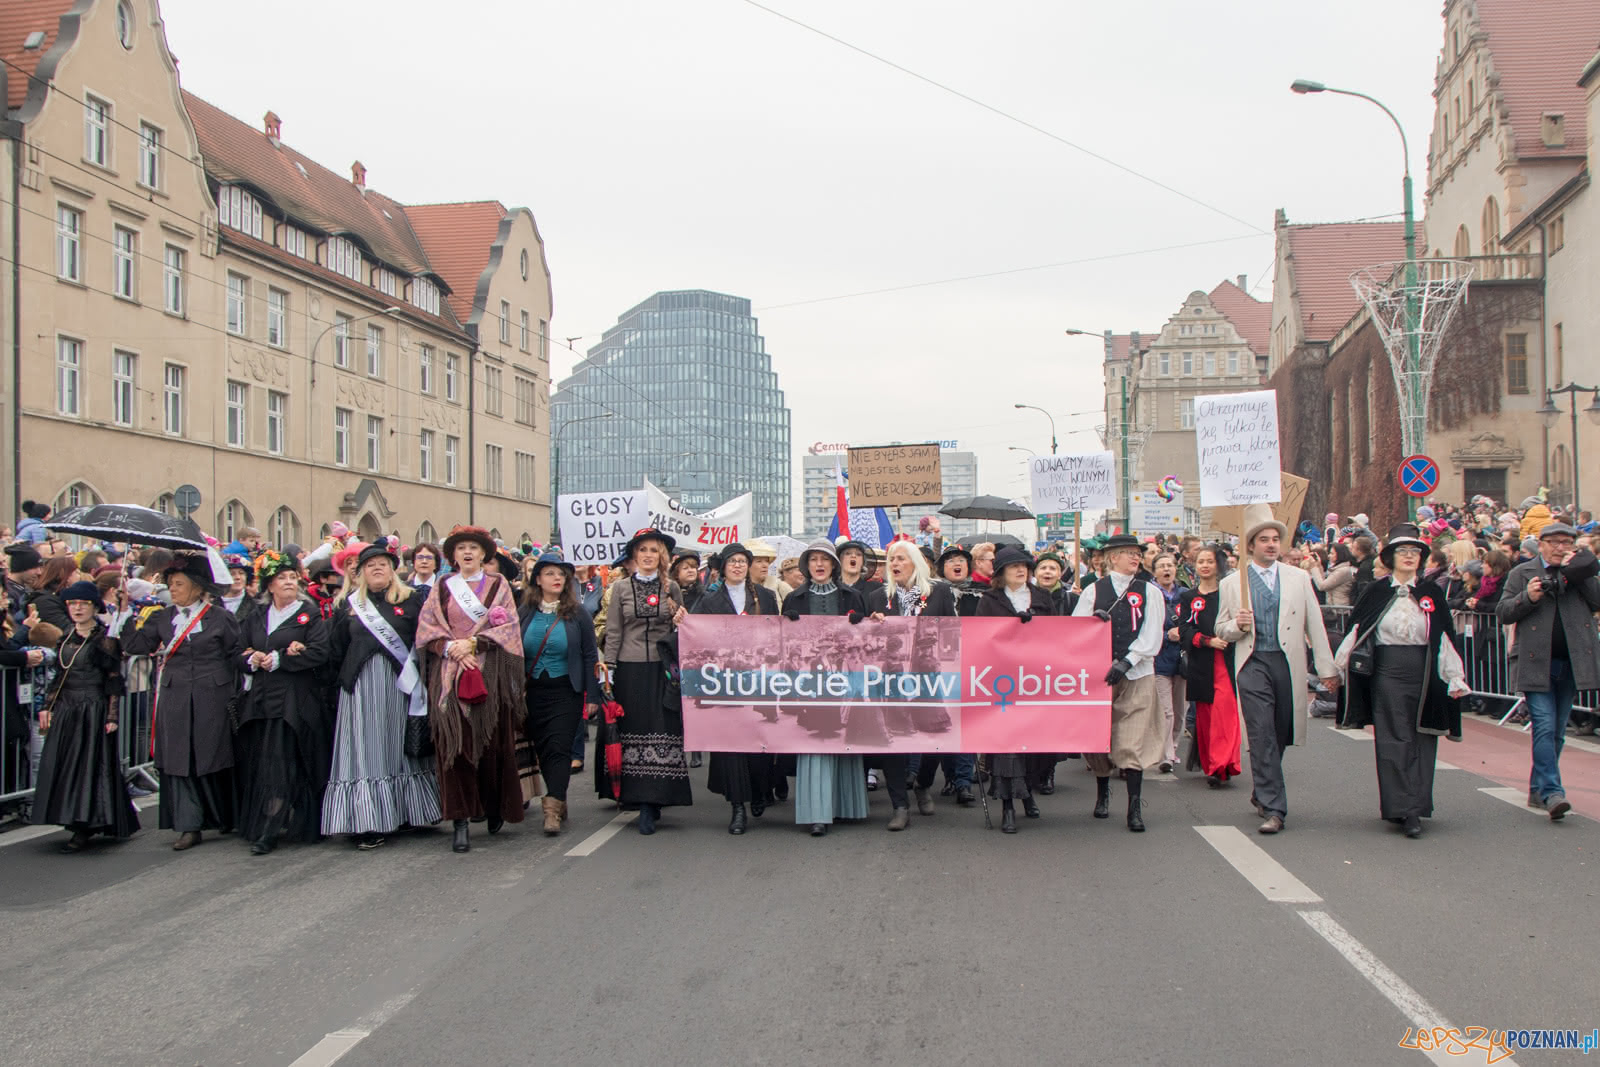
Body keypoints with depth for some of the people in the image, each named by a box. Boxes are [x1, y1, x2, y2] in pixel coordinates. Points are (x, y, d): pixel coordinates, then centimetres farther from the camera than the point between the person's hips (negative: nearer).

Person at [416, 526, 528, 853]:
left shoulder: (498, 585, 10)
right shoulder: (441, 588, 14)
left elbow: (508, 626, 1)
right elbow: (425, 627, 7)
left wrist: (472, 643, -10)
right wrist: (450, 647, -10)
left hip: (491, 673, -1)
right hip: (450, 674, 1)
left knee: (493, 740, -1)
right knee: (454, 742, -8)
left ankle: (496, 807, 18)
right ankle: (460, 820, -8)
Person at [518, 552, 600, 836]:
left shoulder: (577, 613, -1)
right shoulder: (524, 613, 3)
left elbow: (590, 655, 1)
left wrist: (592, 695, -3)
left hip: (566, 691, -3)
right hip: (532, 692, 3)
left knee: (559, 747, -10)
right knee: (542, 749, 8)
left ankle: (553, 808, -13)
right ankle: (558, 802, 20)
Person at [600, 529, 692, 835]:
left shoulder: (671, 588, 8)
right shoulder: (620, 588, 6)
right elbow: (613, 634, 5)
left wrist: (680, 623, -3)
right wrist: (608, 670, -1)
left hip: (663, 670, 0)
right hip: (630, 670, 0)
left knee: (661, 733, -6)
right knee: (632, 730, 0)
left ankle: (650, 803, -6)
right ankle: (633, 793, 10)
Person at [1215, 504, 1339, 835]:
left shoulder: (1299, 579, 10)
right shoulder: (1231, 584, 7)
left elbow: (1314, 626, 9)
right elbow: (1221, 630, 12)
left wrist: (1327, 669, 6)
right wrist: (1238, 625, -11)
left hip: (1289, 663, 2)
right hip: (1253, 665, -2)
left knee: (1282, 735, 9)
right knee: (1262, 736, -9)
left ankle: (1262, 792, 31)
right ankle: (1273, 808, -8)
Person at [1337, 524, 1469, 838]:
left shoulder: (1431, 591, 7)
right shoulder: (1377, 591, 3)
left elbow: (1445, 636, 7)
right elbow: (1355, 630, 5)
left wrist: (1455, 678, 3)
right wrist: (1335, 667, 2)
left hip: (1424, 674, 2)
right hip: (1387, 672, -2)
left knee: (1422, 740, 3)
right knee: (1393, 740, -4)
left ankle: (1415, 806, 10)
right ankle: (1402, 808, -3)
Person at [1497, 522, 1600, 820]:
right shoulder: (1522, 573, 6)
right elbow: (1502, 612, 1)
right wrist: (1528, 597, -15)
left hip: (1571, 661, 4)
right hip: (1536, 663, -4)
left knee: (1557, 731, 10)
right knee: (1544, 725, -13)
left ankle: (1538, 789, 21)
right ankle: (1552, 792, -16)